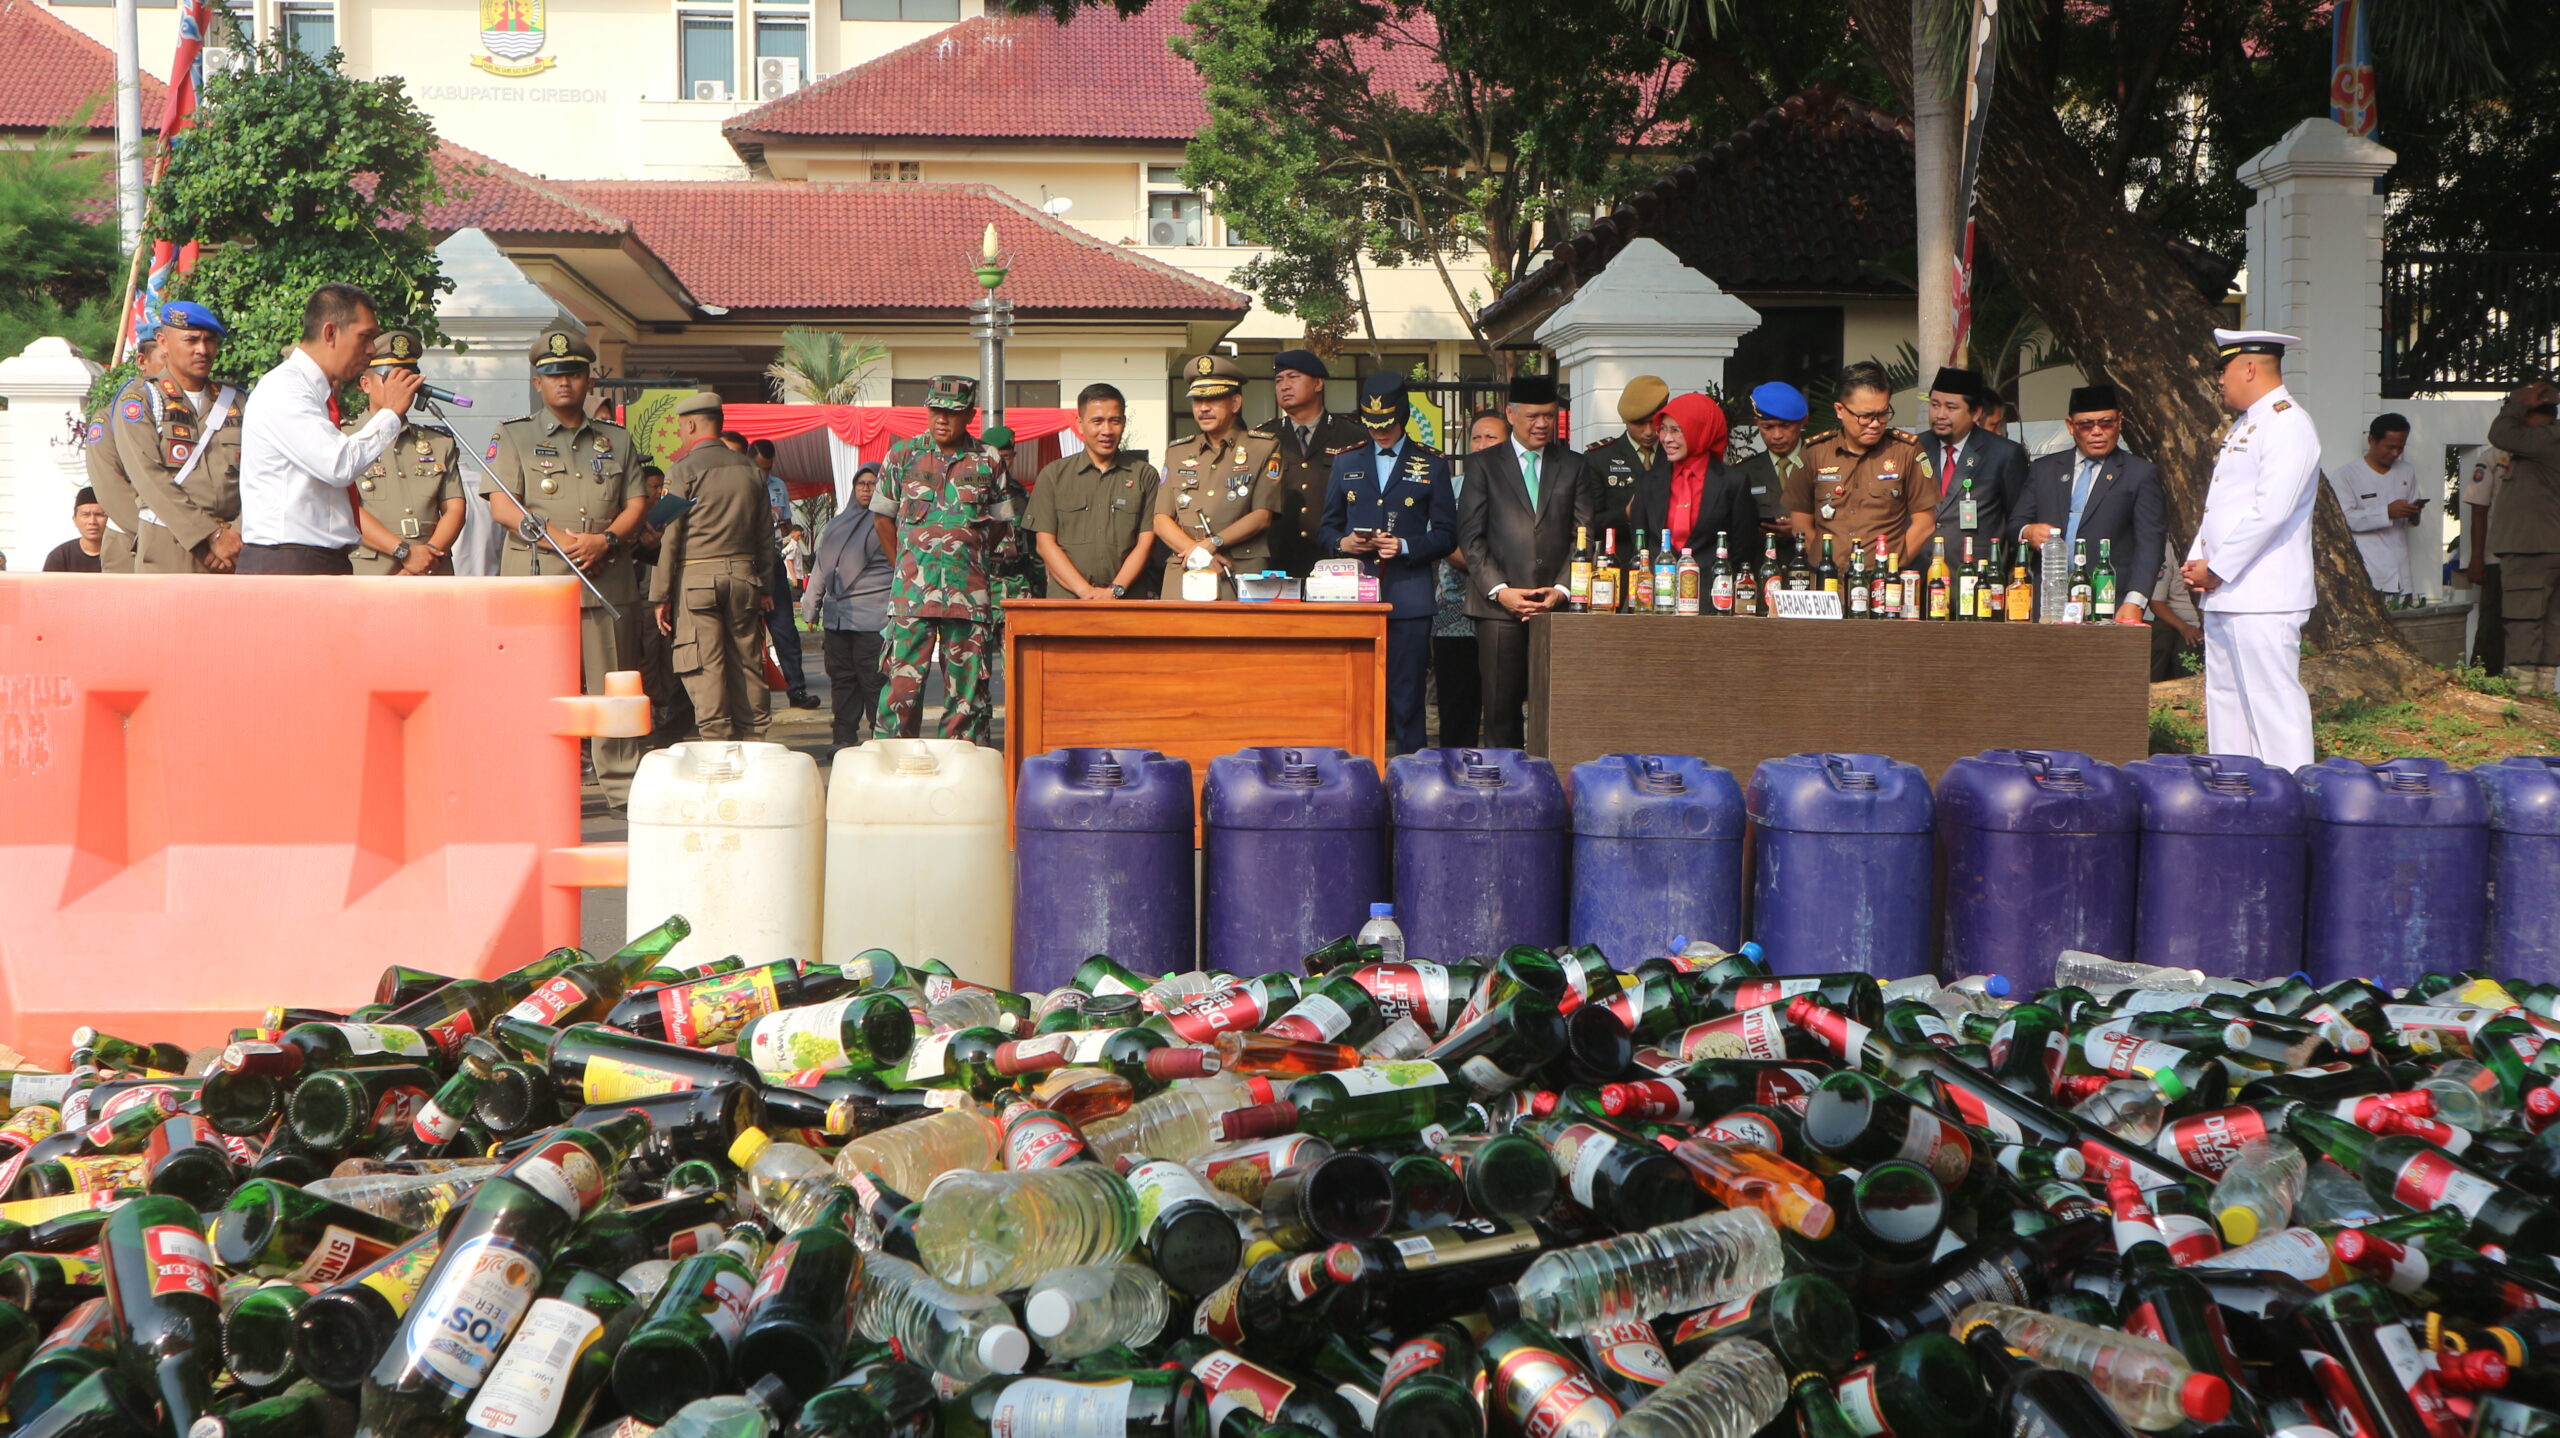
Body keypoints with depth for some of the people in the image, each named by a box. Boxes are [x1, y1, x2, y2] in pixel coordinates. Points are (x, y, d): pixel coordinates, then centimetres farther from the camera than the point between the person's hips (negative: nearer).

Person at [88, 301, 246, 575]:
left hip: (232, 558, 3)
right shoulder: (136, 400, 6)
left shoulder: (235, 403, 16)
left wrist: (238, 534, -13)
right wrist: (211, 536, -15)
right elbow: (151, 479, -6)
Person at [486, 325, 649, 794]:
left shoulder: (617, 439, 17)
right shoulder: (513, 437, 9)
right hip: (536, 580, -2)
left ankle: (625, 782, 8)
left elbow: (637, 503, 11)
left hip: (609, 580, 2)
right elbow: (502, 508, -2)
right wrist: (558, 539, -14)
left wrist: (605, 540, -8)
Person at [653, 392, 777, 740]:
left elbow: (670, 535, -7)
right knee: (747, 665, 9)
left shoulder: (684, 469, -6)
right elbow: (765, 532, 14)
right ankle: (754, 744, 11)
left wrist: (661, 595, -4)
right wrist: (763, 584, 21)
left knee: (706, 671, -5)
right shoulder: (750, 469, 10)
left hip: (696, 577, -5)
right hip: (743, 575, 5)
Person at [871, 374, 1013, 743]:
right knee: (903, 683, -5)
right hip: (913, 592, -1)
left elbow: (1000, 522, 15)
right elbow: (882, 515, 14)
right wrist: (905, 564, 12)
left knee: (968, 687, 4)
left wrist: (971, 560, 9)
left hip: (969, 593, 1)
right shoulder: (903, 455, 6)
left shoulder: (987, 461, 6)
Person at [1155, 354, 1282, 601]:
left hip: (1243, 576, -3)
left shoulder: (1264, 449, 9)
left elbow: (1262, 516, 0)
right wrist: (1198, 554, -6)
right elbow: (1161, 520, 11)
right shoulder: (1176, 452, 19)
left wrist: (1211, 544, -10)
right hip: (1183, 578, 3)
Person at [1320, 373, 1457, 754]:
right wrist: (1342, 542, -4)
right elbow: (1327, 526, 19)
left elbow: (1446, 534, 5)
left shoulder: (1432, 465, 8)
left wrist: (1406, 547, -12)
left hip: (1408, 596, -2)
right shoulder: (1346, 463, 16)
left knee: (1407, 697, -3)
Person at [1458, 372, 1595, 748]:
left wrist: (1561, 590, -6)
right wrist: (1500, 590, -8)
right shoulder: (1483, 464, 10)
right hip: (1499, 605, -1)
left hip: (1557, 605, 1)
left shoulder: (1574, 467, 15)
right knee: (1501, 706, -4)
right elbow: (1470, 536, 4)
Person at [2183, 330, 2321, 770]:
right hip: (2222, 596, 10)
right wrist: (2196, 561, 8)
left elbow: (2270, 512, -20)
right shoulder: (2243, 426, 20)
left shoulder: (2288, 425, -12)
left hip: (2263, 599, -10)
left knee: (2273, 706, -9)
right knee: (2225, 702, 13)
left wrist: (2216, 569, -15)